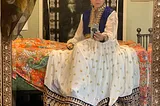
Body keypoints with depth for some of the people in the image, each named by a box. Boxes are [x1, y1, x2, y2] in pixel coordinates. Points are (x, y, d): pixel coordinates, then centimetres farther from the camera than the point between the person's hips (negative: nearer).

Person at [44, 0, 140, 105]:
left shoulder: (111, 14, 0)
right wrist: (72, 42, 1)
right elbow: (80, 34, 21)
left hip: (105, 45, -2)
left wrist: (103, 37, -39)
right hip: (87, 46, 3)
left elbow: (111, 33, -16)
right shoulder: (85, 15, 16)